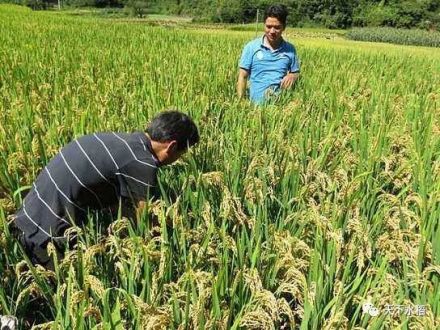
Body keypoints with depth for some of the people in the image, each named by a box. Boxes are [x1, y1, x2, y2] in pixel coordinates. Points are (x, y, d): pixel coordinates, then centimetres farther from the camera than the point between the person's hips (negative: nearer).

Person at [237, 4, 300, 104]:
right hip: (260, 100, -2)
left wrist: (292, 76, -5)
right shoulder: (251, 47, 5)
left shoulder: (290, 49, 11)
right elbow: (242, 77, 5)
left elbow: (296, 73, 19)